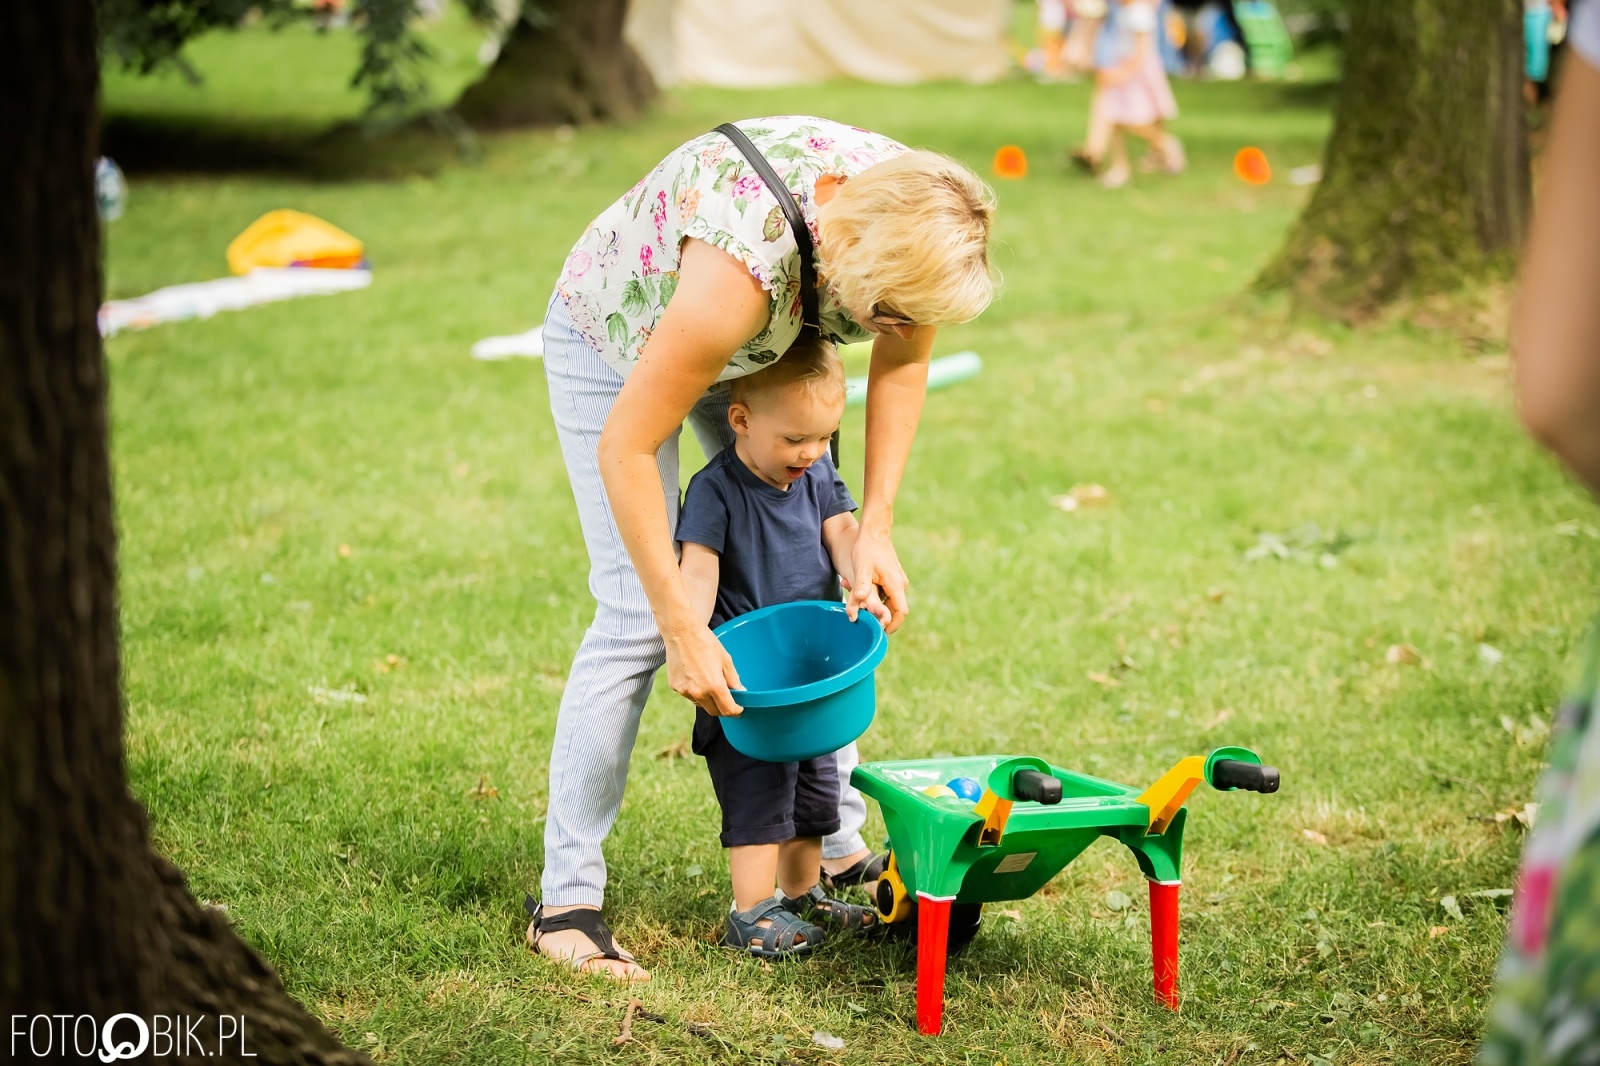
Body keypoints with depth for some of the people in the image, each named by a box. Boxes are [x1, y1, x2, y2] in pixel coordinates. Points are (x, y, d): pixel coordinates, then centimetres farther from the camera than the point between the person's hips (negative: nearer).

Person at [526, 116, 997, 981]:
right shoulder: (747, 262, -45)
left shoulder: (913, 216, -27)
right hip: (618, 343, -6)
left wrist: (874, 532, -11)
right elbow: (627, 447, -34)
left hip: (754, 347, 6)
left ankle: (839, 845, 16)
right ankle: (565, 899, -8)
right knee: (635, 615, -15)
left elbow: (902, 364, -5)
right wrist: (683, 628, -31)